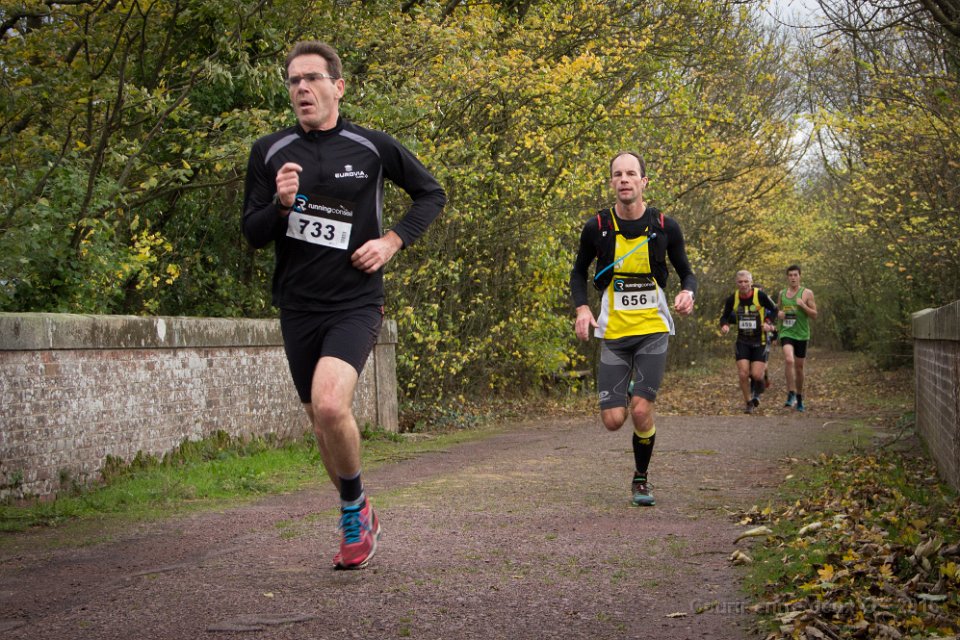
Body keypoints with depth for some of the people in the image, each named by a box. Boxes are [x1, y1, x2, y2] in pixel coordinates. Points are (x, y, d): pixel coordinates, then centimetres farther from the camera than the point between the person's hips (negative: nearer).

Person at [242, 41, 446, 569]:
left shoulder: (372, 147, -2)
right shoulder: (269, 152, 3)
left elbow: (432, 194, 10)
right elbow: (252, 234, 5)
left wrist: (392, 243, -3)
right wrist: (282, 204, -16)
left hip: (355, 303, -4)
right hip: (297, 306, 4)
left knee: (330, 404, -26)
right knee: (322, 422, 12)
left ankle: (354, 508, -1)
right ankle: (358, 522, 34)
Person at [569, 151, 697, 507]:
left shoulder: (665, 227, -4)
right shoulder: (597, 227, -4)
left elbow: (686, 272, 8)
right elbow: (579, 272, 11)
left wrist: (688, 293, -15)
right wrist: (582, 308, -6)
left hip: (653, 330, -1)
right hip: (613, 331, 1)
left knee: (641, 410, -13)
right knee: (613, 420, -5)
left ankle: (641, 479, 12)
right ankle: (623, 393, 34)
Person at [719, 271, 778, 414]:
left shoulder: (760, 295, -13)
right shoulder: (732, 299, -6)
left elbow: (774, 310, 1)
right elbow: (725, 316, 6)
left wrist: (768, 322, -16)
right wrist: (724, 325, -15)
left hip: (760, 341, -2)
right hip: (742, 341, 2)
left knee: (756, 375, -9)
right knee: (743, 374, -7)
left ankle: (757, 392, 26)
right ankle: (748, 402, 14)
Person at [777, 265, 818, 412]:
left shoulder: (807, 293, -1)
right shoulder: (782, 293, 9)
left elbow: (815, 315, -2)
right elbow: (778, 310, 23)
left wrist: (803, 305, -18)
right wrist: (779, 314, -1)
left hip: (801, 334, -1)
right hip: (786, 333, 1)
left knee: (799, 367, 9)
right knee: (789, 360, -24)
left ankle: (799, 398, 26)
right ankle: (791, 394, -21)